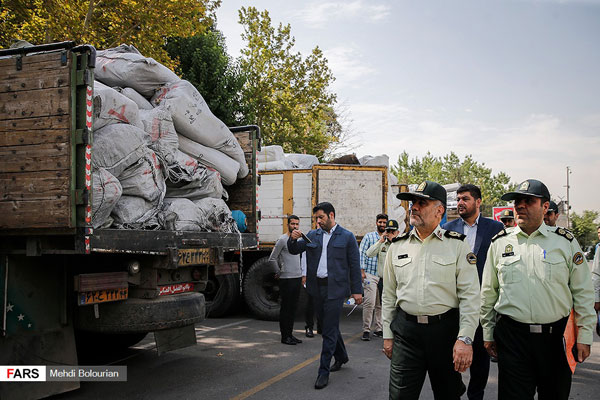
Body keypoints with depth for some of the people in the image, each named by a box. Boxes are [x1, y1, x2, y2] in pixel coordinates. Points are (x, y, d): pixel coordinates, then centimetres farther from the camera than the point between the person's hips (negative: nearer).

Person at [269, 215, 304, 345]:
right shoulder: (282, 239, -9)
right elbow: (272, 258, -7)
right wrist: (279, 272, -4)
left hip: (297, 277, 8)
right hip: (286, 279, -8)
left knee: (293, 307, 11)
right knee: (286, 307, -3)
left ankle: (290, 334, 19)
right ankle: (284, 336, 2)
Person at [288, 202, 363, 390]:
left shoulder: (347, 237, -2)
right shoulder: (312, 235, 11)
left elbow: (354, 265, -2)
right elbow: (294, 250, 13)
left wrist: (357, 290, -5)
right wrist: (293, 239, -10)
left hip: (335, 288, -5)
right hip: (317, 288, 5)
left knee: (329, 330, -6)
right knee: (329, 326, 18)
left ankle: (324, 371, -1)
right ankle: (341, 356, 39)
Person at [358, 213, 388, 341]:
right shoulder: (369, 236, 3)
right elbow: (362, 253, -3)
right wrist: (362, 271, -11)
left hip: (383, 276, 5)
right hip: (370, 275, -5)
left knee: (380, 304, 8)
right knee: (369, 303, -12)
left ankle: (378, 329, 17)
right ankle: (366, 330, -6)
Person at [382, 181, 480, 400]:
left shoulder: (457, 245, -2)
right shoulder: (397, 246, 8)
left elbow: (470, 296, -7)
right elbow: (389, 295, 13)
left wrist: (465, 339, -13)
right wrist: (388, 335, 10)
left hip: (445, 330, -2)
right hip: (406, 331, 2)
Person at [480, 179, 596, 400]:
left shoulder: (565, 242, 3)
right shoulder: (499, 242, 6)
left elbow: (583, 293, 4)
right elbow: (488, 292, 11)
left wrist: (584, 336, 1)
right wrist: (488, 333, 10)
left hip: (555, 337, 0)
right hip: (511, 336, 0)